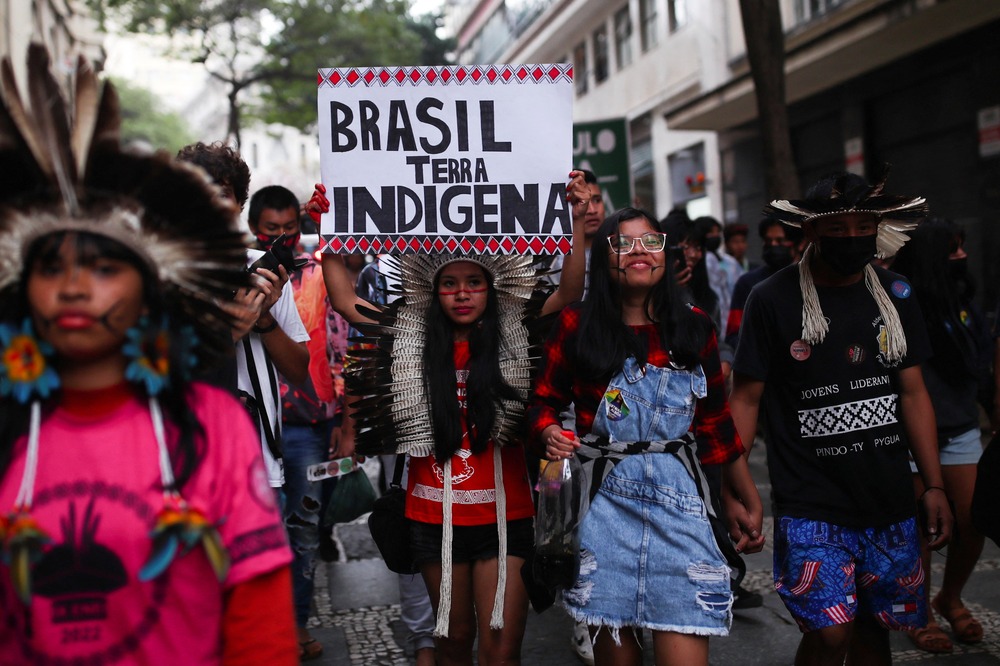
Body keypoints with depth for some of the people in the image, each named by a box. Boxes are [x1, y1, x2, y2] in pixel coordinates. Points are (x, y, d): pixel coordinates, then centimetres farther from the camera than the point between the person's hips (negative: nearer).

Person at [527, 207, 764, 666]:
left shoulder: (693, 328, 7)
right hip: (603, 500, -1)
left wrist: (745, 500, 16)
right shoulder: (578, 326, 1)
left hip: (677, 500, 1)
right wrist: (549, 433, -17)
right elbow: (543, 401, 6)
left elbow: (716, 422, 13)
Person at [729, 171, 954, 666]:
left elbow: (912, 392, 10)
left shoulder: (895, 295, 6)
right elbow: (746, 399, -6)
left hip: (889, 504, 5)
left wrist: (934, 485, 7)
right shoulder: (772, 300, -8)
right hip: (811, 508, -4)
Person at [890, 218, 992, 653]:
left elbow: (981, 368, 11)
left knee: (973, 524, 4)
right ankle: (921, 613, 24)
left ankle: (951, 599, 31)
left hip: (962, 432, 5)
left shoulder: (963, 303, 8)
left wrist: (995, 412, 8)